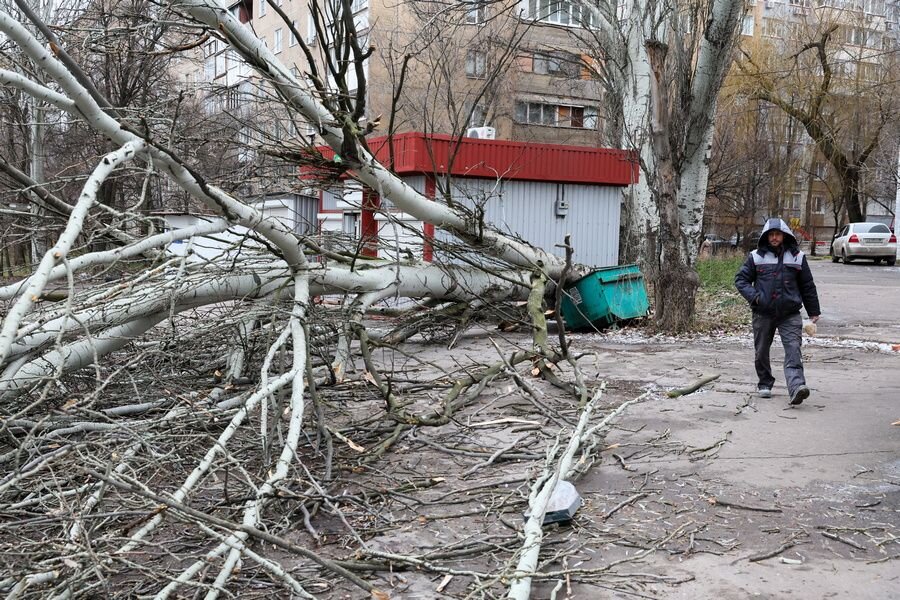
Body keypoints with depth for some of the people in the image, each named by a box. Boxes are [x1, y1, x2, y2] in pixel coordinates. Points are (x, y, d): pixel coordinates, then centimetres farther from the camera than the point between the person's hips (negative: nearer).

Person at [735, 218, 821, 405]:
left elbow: (807, 285, 13)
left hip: (790, 314, -1)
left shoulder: (797, 257, 7)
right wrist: (753, 296, -9)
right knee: (762, 351, 11)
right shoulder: (756, 256, 4)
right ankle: (765, 384, 28)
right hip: (763, 313, 1)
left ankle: (797, 386, -25)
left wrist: (813, 311, 14)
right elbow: (740, 279, 7)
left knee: (793, 350, -15)